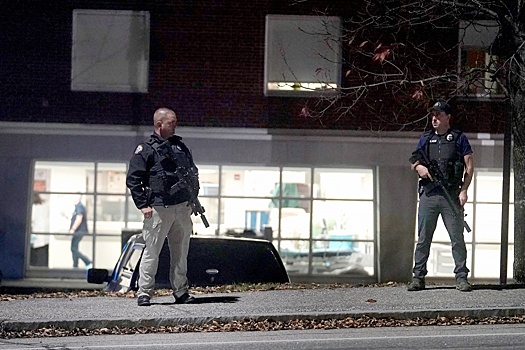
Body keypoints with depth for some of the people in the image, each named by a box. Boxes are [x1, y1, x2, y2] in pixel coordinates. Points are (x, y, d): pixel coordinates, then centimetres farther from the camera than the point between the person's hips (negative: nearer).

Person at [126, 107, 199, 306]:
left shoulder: (180, 146, 17)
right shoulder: (145, 150, -2)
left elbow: (193, 172, 25)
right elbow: (133, 179, -4)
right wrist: (143, 205, -10)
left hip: (183, 208, 6)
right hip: (159, 209, -6)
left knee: (181, 252, 10)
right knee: (152, 251, -5)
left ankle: (181, 292, 17)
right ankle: (144, 293, 1)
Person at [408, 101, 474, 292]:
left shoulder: (459, 138, 6)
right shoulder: (425, 139, 15)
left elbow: (469, 166, 4)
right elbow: (414, 163, 20)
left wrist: (463, 190, -6)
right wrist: (419, 167, -5)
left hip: (452, 194, -2)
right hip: (429, 194, 3)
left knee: (457, 237, -2)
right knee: (423, 238, 3)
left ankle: (461, 277, 2)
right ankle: (418, 276, 7)